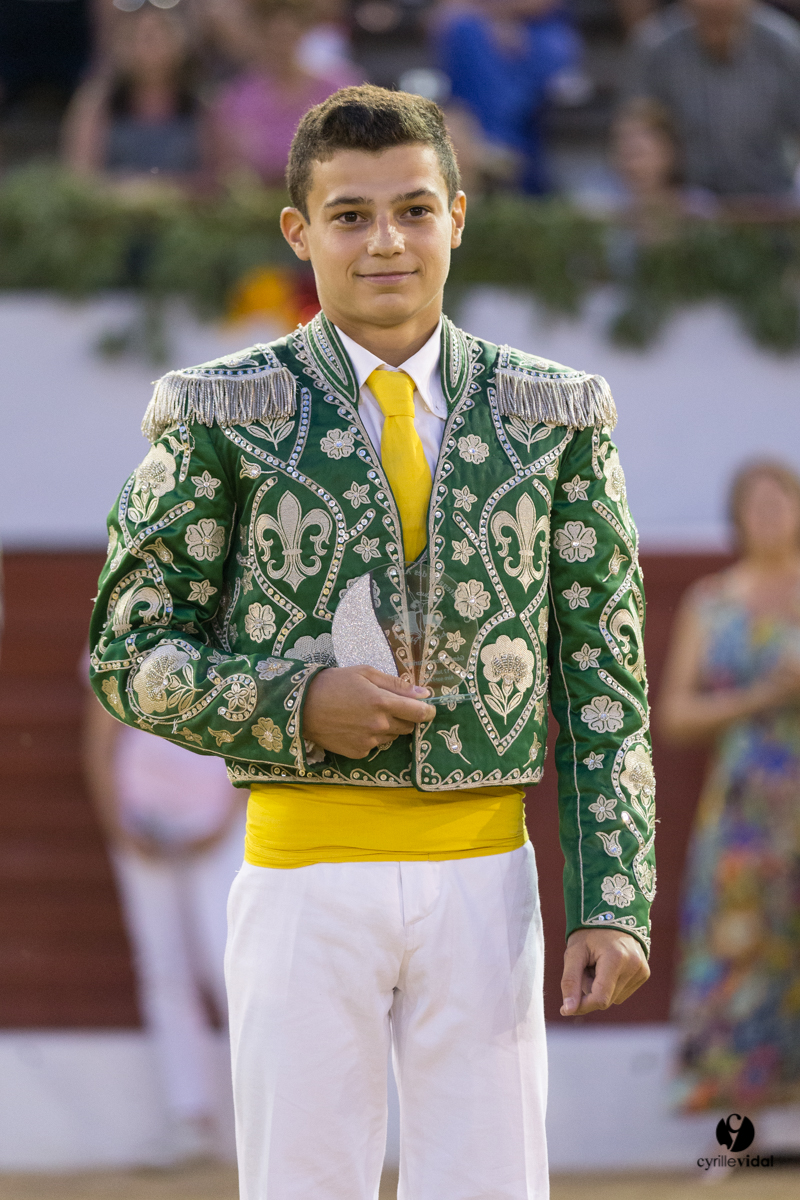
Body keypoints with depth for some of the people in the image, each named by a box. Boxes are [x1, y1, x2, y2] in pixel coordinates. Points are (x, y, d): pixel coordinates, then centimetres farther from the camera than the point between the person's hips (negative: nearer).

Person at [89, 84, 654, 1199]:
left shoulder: (553, 418, 7)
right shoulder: (227, 418, 1)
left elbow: (604, 675, 7)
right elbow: (130, 655, 4)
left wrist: (614, 900, -2)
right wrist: (296, 703, -14)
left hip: (483, 878, 2)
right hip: (304, 875, -1)